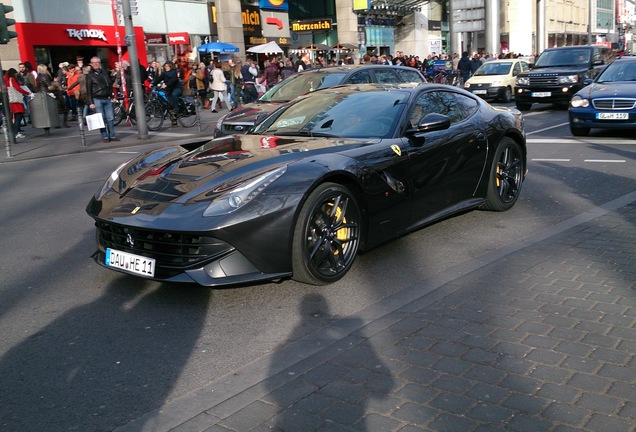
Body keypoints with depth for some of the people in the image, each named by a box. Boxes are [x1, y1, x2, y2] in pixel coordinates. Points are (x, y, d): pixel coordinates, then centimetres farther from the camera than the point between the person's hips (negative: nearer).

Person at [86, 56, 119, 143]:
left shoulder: (104, 72, 13)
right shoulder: (89, 75, 0)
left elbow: (110, 84, 20)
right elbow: (88, 90, -3)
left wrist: (110, 95, 10)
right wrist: (90, 102, -9)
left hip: (107, 99, 4)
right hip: (97, 100, -4)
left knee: (111, 118, 2)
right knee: (102, 119, -4)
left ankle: (112, 136, 9)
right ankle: (105, 137, 2)